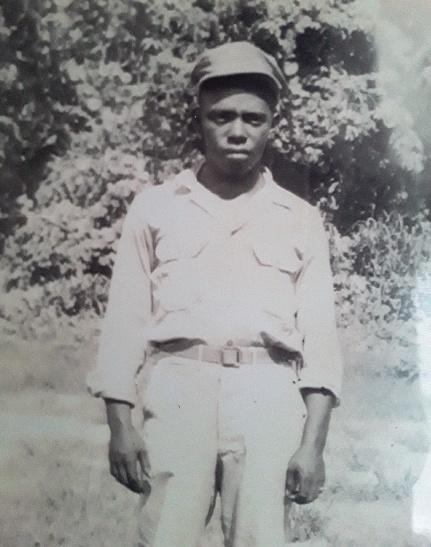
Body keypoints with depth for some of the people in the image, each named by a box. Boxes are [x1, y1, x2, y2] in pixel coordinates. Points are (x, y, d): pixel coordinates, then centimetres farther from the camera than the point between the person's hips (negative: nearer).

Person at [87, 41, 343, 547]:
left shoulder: (301, 219, 13)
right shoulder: (154, 207, 13)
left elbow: (319, 334, 7)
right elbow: (125, 319, 9)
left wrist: (314, 442, -3)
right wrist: (120, 423, -1)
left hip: (269, 397, 1)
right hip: (178, 389, 0)